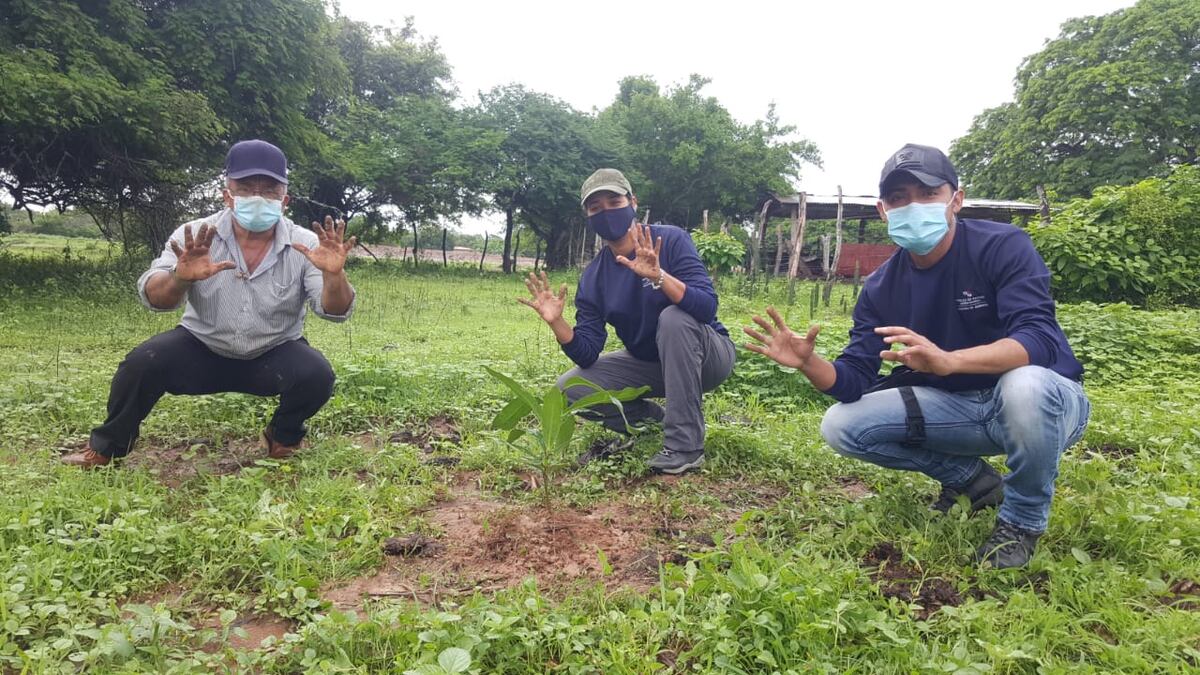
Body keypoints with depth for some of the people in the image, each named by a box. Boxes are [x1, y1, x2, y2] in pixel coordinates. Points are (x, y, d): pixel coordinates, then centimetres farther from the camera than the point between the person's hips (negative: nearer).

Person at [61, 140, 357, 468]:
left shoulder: (305, 245, -14)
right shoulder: (195, 237, -13)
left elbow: (335, 311, -21)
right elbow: (153, 299, -22)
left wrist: (334, 275, -44)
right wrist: (180, 278, -46)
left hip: (274, 356, -1)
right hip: (202, 349, 1)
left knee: (316, 375, -28)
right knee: (143, 363, -22)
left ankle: (283, 437, 5)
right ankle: (107, 446, 8)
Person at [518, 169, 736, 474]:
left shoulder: (670, 240, -18)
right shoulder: (593, 277, -5)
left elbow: (707, 306, -31)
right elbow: (587, 355, -9)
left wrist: (659, 276, -45)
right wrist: (556, 323, -27)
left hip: (707, 355, -4)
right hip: (649, 363, 4)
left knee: (674, 318, -36)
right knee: (570, 388, -10)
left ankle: (685, 444, -25)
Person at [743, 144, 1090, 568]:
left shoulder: (1003, 247, -18)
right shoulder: (881, 287, -5)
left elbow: (1040, 340, -33)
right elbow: (854, 382, -9)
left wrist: (945, 359, -51)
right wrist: (809, 364, -32)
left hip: (1046, 400, -4)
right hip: (955, 408, 5)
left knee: (1026, 383, -40)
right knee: (842, 426, -12)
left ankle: (1024, 520, -10)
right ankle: (971, 478, 10)